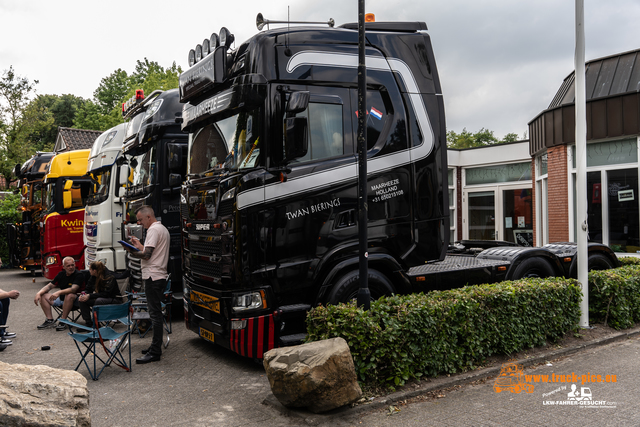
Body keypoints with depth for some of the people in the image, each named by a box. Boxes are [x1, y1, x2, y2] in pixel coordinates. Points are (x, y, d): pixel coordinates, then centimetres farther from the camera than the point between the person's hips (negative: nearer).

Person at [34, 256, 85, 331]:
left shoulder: (79, 275, -14)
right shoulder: (61, 274, 7)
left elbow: (73, 289, -29)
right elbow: (49, 286, 9)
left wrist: (59, 292, -43)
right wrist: (39, 293, -9)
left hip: (75, 299, -7)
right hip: (61, 298, 7)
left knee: (69, 295, -39)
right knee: (43, 295, -2)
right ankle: (50, 320, -7)